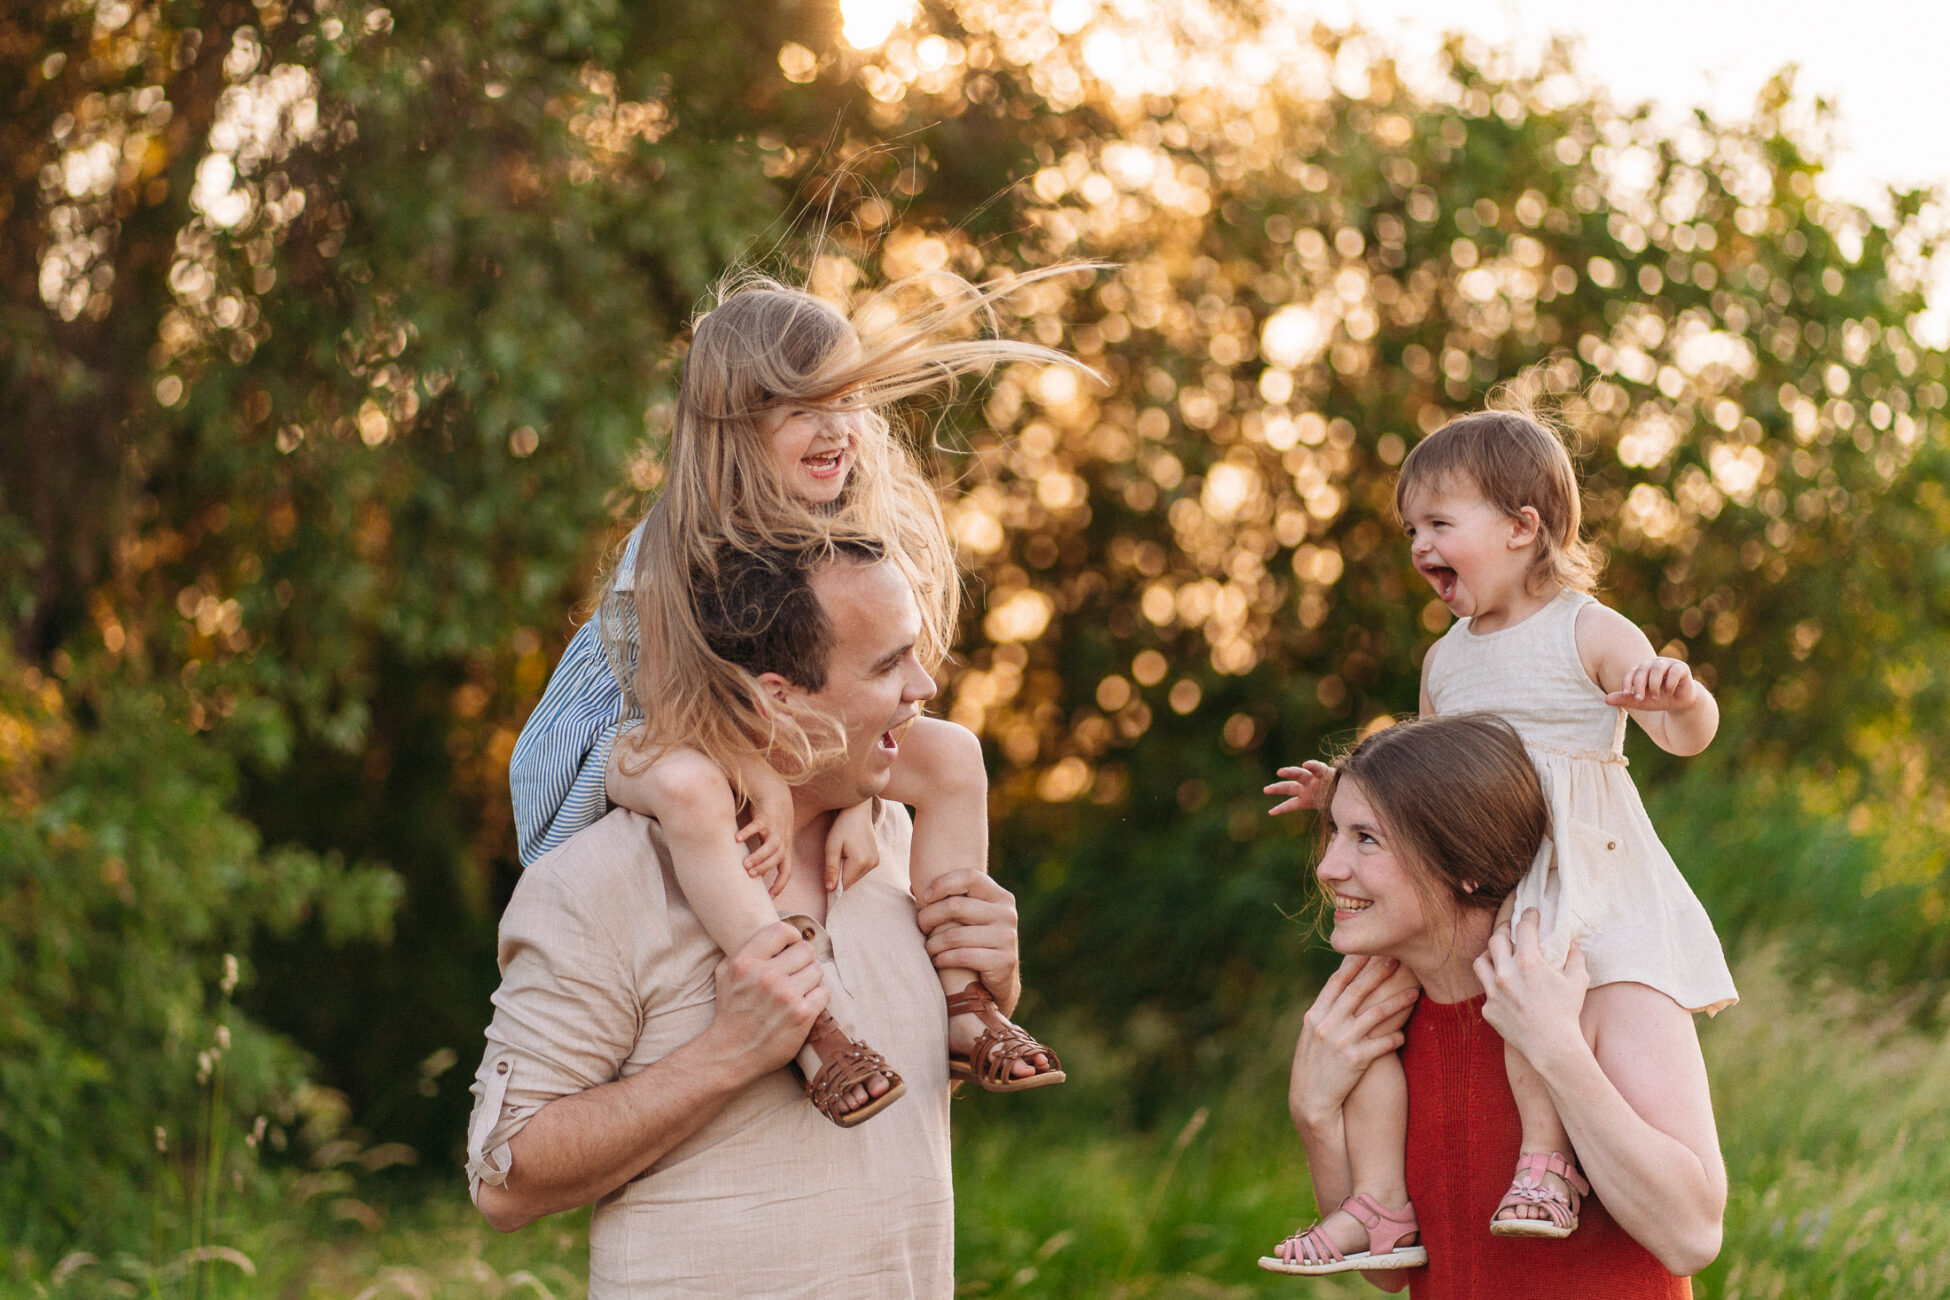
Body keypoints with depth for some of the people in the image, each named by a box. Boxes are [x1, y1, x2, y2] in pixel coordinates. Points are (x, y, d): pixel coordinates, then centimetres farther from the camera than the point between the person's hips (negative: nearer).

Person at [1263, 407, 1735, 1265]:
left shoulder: (1589, 633, -4)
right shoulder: (1445, 659, 15)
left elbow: (1687, 736, -11)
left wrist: (1679, 693, -32)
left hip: (1572, 869, -6)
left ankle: (1548, 1159, -21)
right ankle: (1381, 1196, -4)